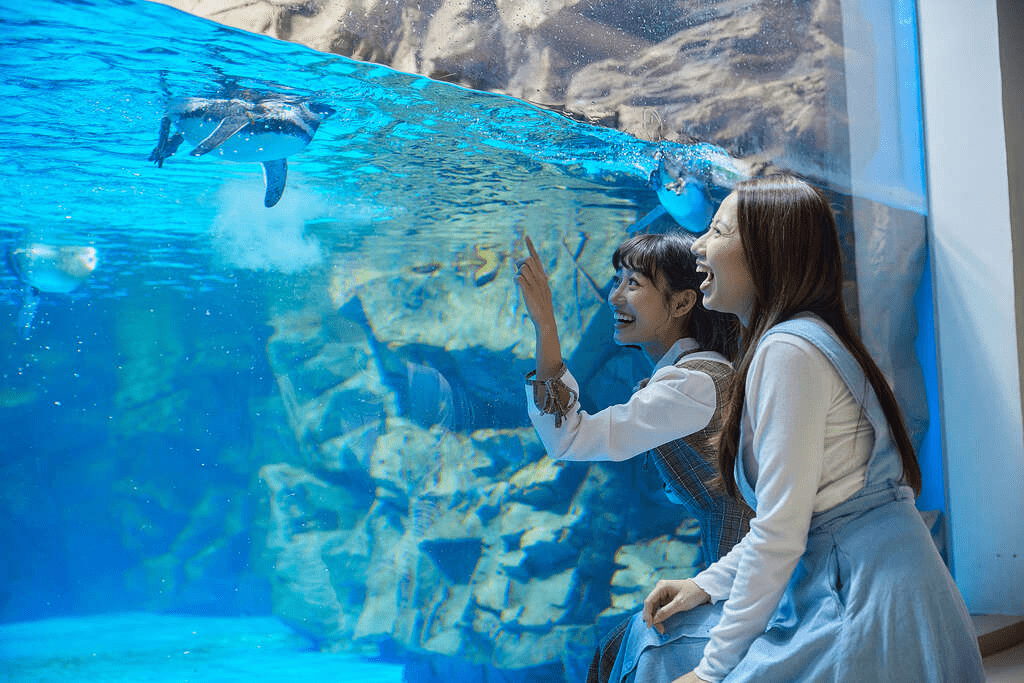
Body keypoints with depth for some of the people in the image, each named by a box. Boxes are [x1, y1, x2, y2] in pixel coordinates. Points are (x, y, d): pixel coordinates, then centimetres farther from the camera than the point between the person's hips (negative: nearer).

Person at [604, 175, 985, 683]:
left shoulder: (789, 350, -17)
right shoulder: (781, 342, 14)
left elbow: (779, 533, -19)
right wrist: (707, 584, 9)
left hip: (870, 598, -9)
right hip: (833, 580, 9)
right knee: (659, 634, 12)